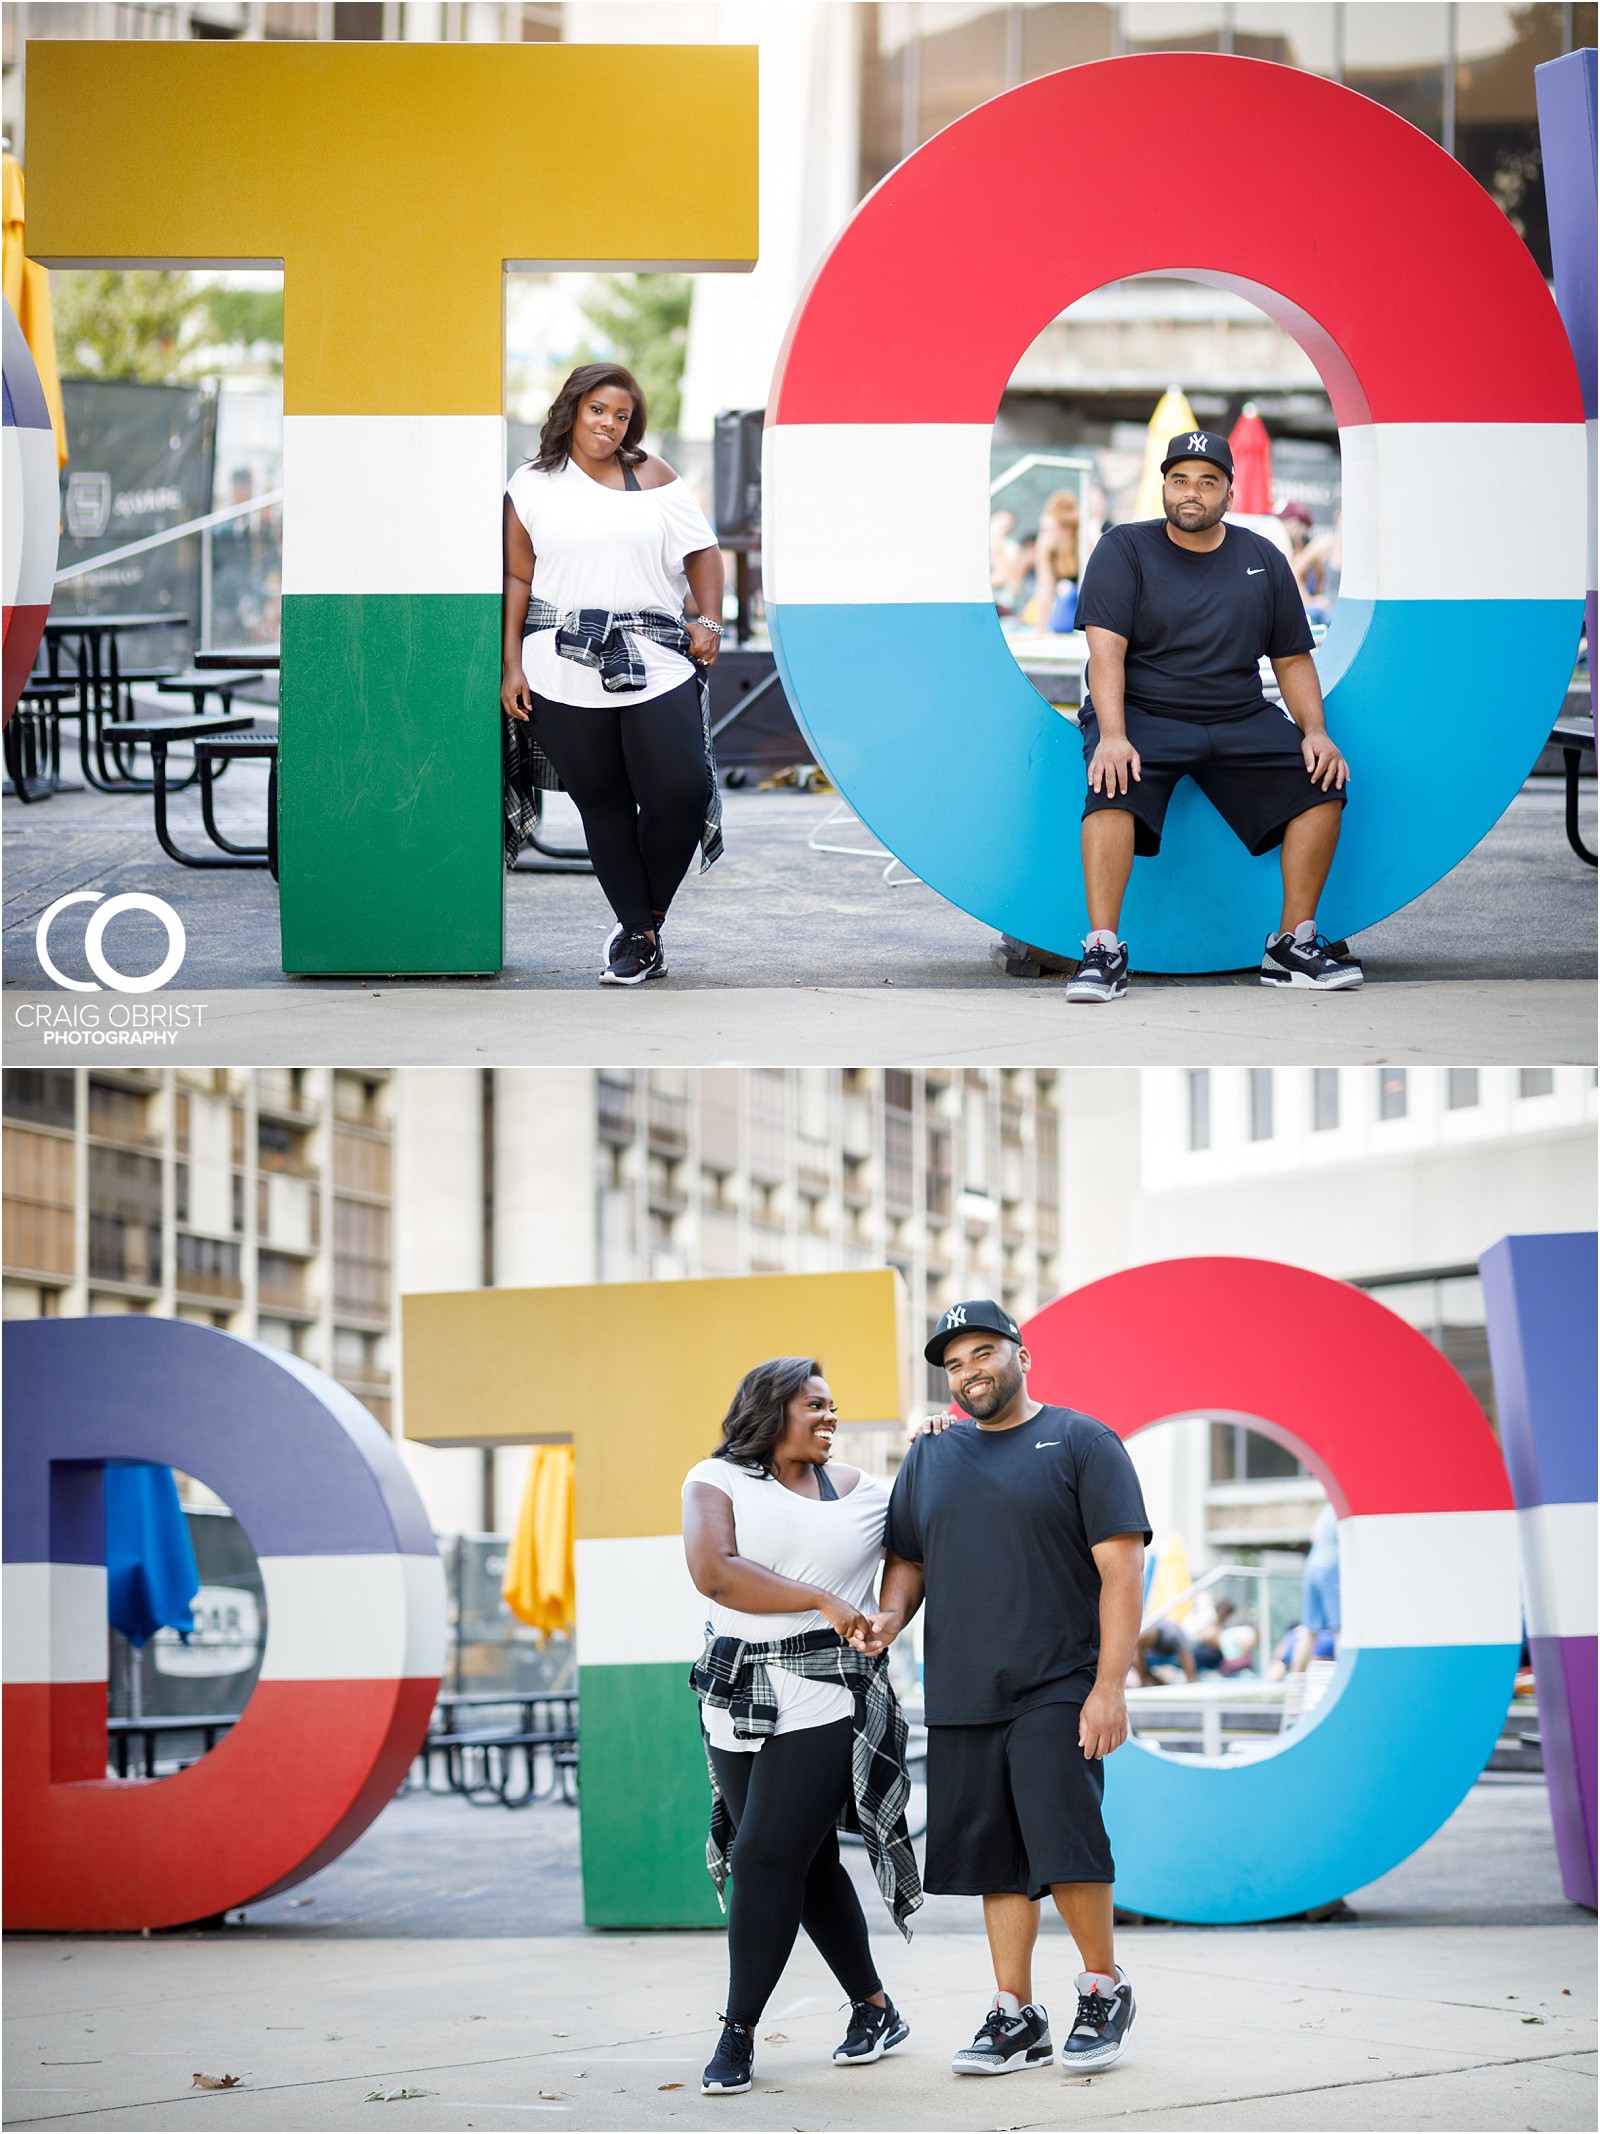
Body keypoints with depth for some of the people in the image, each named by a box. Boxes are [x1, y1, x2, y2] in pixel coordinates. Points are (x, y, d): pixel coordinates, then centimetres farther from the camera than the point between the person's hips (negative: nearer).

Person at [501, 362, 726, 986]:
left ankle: (645, 921, 9)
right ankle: (637, 936, 9)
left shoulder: (652, 477, 12)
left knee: (682, 794, -10)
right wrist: (511, 665, 2)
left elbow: (702, 548, 14)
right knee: (602, 802, 1)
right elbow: (518, 578, 8)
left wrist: (709, 619, 0)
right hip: (565, 671, -1)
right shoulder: (533, 487, 8)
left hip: (655, 665, 1)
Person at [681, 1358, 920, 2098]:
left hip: (826, 1696, -1)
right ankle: (875, 2011, 22)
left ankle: (739, 2035, -5)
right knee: (809, 1862, 7)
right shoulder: (716, 1482, 5)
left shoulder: (856, 1491, 11)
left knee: (764, 1859, -10)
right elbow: (713, 1571, -12)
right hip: (739, 1698, 1)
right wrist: (821, 1600, -13)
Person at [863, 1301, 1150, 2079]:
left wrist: (1109, 1685, -13)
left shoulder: (1082, 1443, 0)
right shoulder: (930, 1457, 16)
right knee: (995, 1861, 5)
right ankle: (1016, 2017, 11)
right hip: (959, 1696, 5)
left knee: (1064, 1846, -13)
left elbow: (1122, 1568, -5)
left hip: (1057, 1693, -5)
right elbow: (906, 1559, 21)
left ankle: (1104, 1991, 6)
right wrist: (891, 1615, -3)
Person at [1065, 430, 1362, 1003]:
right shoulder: (1125, 549, 1)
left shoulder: (1263, 560, 13)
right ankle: (1103, 950, -32)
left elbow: (1292, 659, 15)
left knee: (1321, 781, -18)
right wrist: (1112, 736, -25)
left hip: (1239, 717, 4)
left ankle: (1293, 945, -7)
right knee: (1115, 785, -34)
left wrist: (1315, 732, -3)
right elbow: (1106, 649, -10)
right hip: (1142, 713, -4)